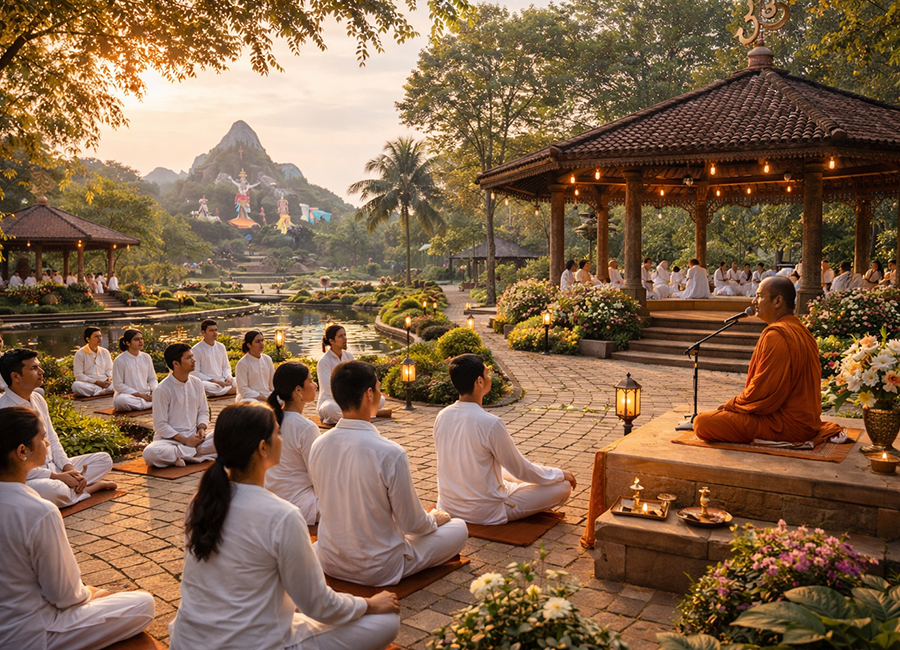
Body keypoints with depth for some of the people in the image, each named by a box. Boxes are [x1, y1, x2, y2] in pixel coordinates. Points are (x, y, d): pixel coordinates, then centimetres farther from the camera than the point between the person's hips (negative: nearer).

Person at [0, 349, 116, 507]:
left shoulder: (38, 399, 6)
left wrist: (69, 468, -6)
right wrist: (57, 476, -20)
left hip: (53, 467, 8)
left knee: (104, 459, 5)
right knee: (49, 489, -39)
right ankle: (91, 486, -11)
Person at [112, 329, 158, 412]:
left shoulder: (146, 357, 9)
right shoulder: (119, 360, -5)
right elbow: (118, 385, -8)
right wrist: (140, 395, -16)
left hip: (146, 394, 3)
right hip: (128, 395, -3)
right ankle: (151, 403, -25)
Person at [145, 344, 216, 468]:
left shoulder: (196, 383, 5)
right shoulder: (163, 389, -11)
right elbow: (160, 425, -10)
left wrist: (201, 428, -7)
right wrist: (185, 440, -16)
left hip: (194, 436, 5)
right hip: (169, 439, -4)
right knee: (150, 453, -36)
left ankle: (181, 456, -16)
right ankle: (196, 453, -19)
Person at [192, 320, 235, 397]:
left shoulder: (221, 347, 15)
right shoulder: (196, 350, -3)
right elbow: (195, 373, -8)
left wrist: (228, 377, -3)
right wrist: (214, 381, -17)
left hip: (222, 381, 3)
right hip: (207, 382, -3)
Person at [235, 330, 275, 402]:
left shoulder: (267, 359, 9)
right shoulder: (242, 363, -8)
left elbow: (273, 382, 14)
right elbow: (243, 389, -11)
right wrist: (264, 398, -18)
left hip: (267, 396, 5)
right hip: (249, 397, -5)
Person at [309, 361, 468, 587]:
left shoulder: (318, 445, -9)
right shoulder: (390, 453, -27)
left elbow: (327, 504, 7)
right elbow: (412, 524, -17)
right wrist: (434, 519, 8)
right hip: (378, 570, -6)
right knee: (459, 528, 9)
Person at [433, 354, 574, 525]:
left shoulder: (442, 417, -5)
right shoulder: (490, 423, -25)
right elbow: (521, 470, -12)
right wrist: (561, 474, 5)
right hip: (485, 513, -8)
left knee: (503, 470, 35)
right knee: (563, 486, 1)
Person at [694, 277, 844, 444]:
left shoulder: (776, 335, -20)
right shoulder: (800, 330, 13)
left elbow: (764, 391, -22)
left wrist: (732, 404, -5)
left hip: (786, 423, -10)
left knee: (702, 423, -20)